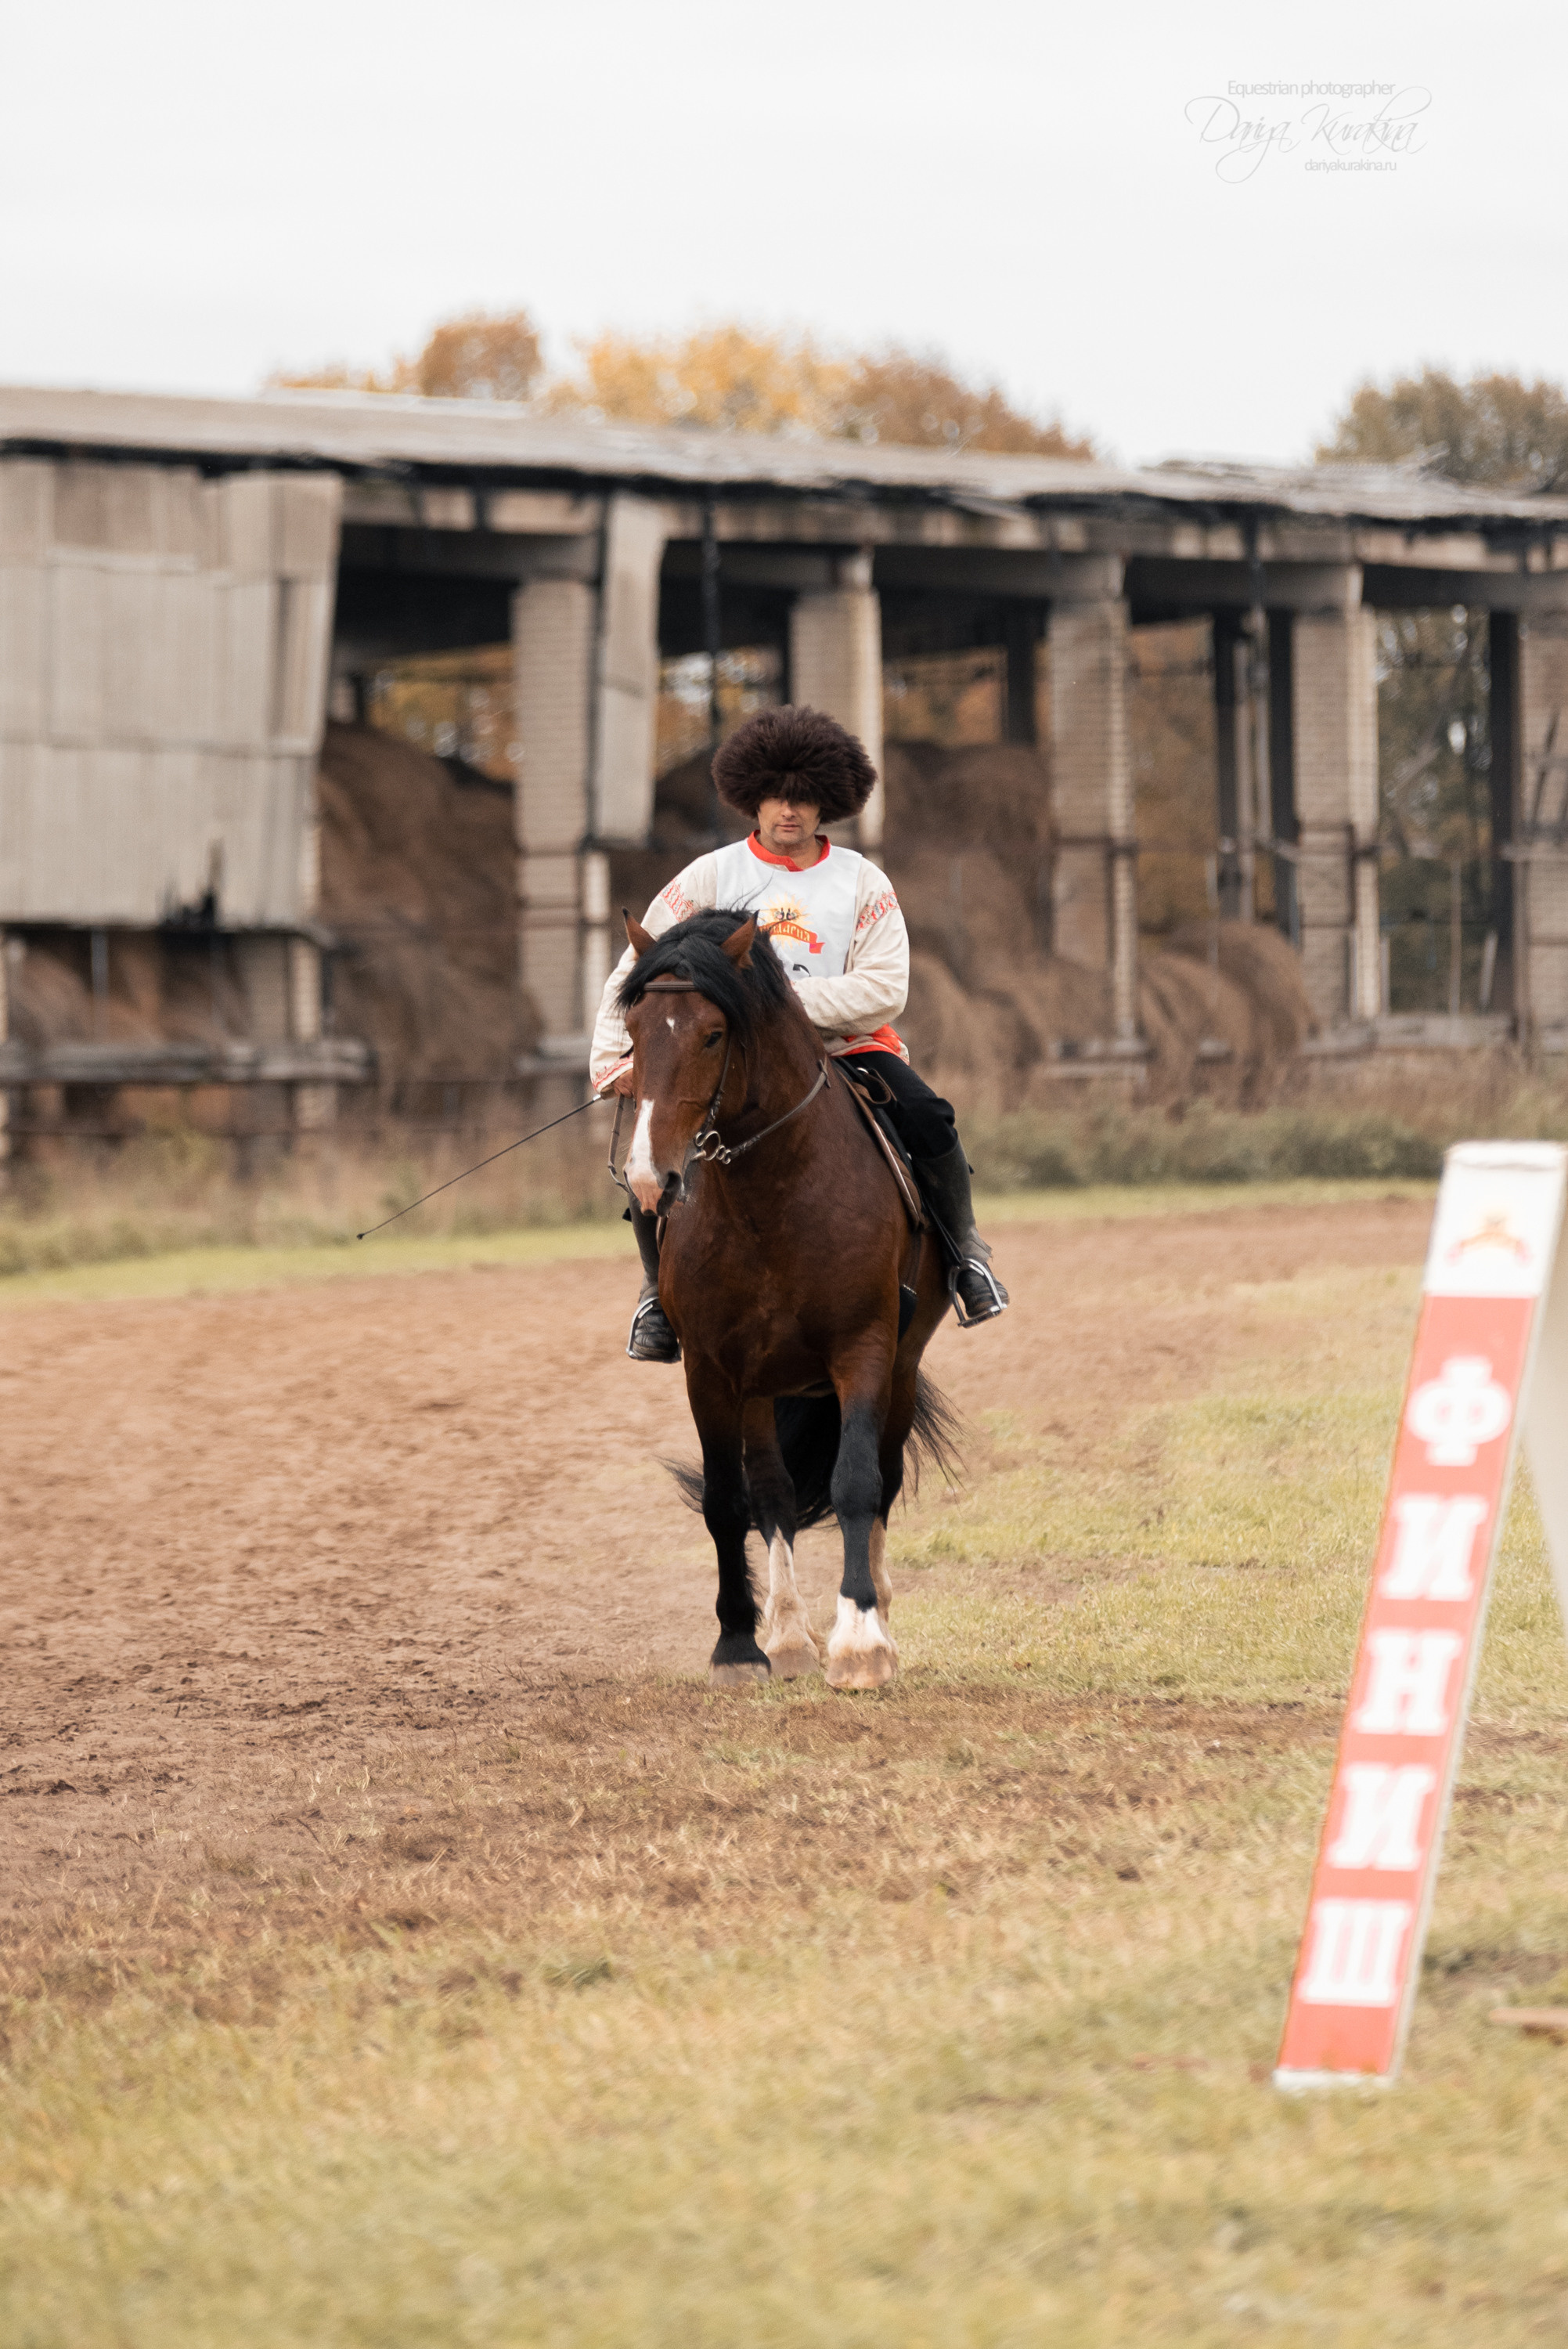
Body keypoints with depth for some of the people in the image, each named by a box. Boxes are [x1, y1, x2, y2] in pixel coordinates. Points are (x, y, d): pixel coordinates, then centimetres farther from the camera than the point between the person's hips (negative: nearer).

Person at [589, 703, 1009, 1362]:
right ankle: (660, 1290, 3)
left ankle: (965, 1252, -1)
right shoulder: (712, 877, 4)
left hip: (844, 1046, 0)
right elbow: (638, 970, 6)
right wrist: (611, 1058, -4)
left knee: (925, 1118, -26)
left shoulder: (862, 883, 3)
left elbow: (883, 992, -8)